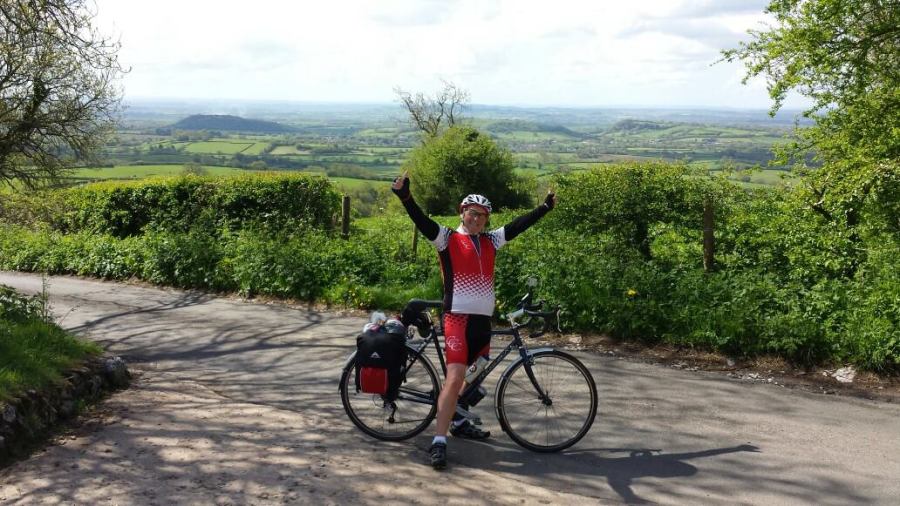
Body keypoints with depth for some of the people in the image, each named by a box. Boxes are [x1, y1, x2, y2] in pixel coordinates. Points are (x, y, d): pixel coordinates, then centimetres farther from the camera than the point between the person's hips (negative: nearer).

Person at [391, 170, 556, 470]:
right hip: (458, 317, -7)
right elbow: (422, 221, -16)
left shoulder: (490, 241, 13)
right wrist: (404, 196, -31)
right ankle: (439, 441, -13)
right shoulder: (448, 239, -2)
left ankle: (458, 422, 37)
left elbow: (518, 225, 21)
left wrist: (546, 207, 28)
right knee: (455, 377, -15)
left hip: (483, 319, 7)